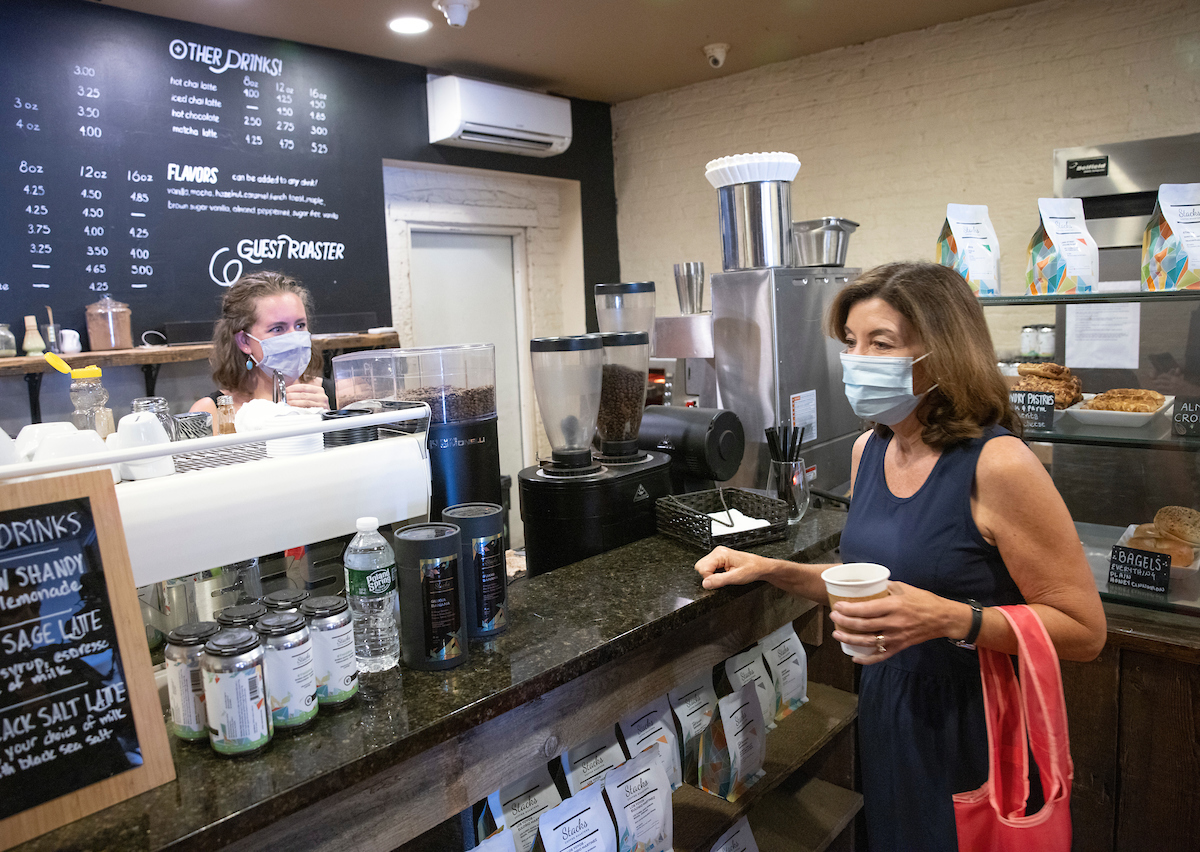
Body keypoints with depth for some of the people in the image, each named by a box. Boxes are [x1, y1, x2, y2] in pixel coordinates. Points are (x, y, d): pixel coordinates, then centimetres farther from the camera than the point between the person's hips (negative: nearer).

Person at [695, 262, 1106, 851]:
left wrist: (948, 620, -30)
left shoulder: (997, 464, -22)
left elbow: (1084, 631, -18)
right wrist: (774, 570, -2)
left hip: (971, 729, -6)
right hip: (883, 710, 6)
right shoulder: (869, 450, -1)